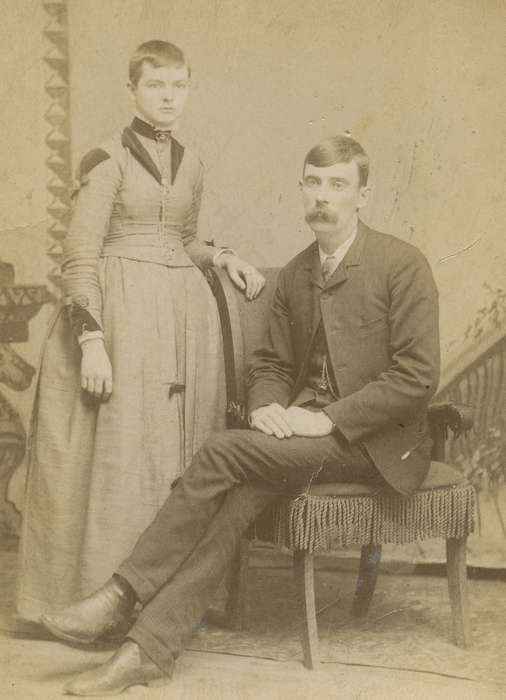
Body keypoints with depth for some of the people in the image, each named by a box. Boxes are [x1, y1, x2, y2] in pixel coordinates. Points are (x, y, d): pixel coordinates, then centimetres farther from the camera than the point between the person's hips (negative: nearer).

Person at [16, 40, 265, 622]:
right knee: (118, 454, -4)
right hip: (121, 316, -6)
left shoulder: (190, 165, 14)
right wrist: (91, 340, -18)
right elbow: (79, 258, -9)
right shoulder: (107, 160, -4)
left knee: (181, 454, 6)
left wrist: (218, 256, 5)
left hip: (183, 317, 6)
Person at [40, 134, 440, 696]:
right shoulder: (294, 275, 12)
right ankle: (150, 647, -25)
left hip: (377, 440, -5)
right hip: (307, 433, 5)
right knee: (243, 493, -26)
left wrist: (328, 419, -19)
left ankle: (121, 596, -17)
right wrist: (266, 407, -6)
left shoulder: (403, 265, -7)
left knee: (224, 450, -25)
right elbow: (271, 364, 17)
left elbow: (418, 377, -14)